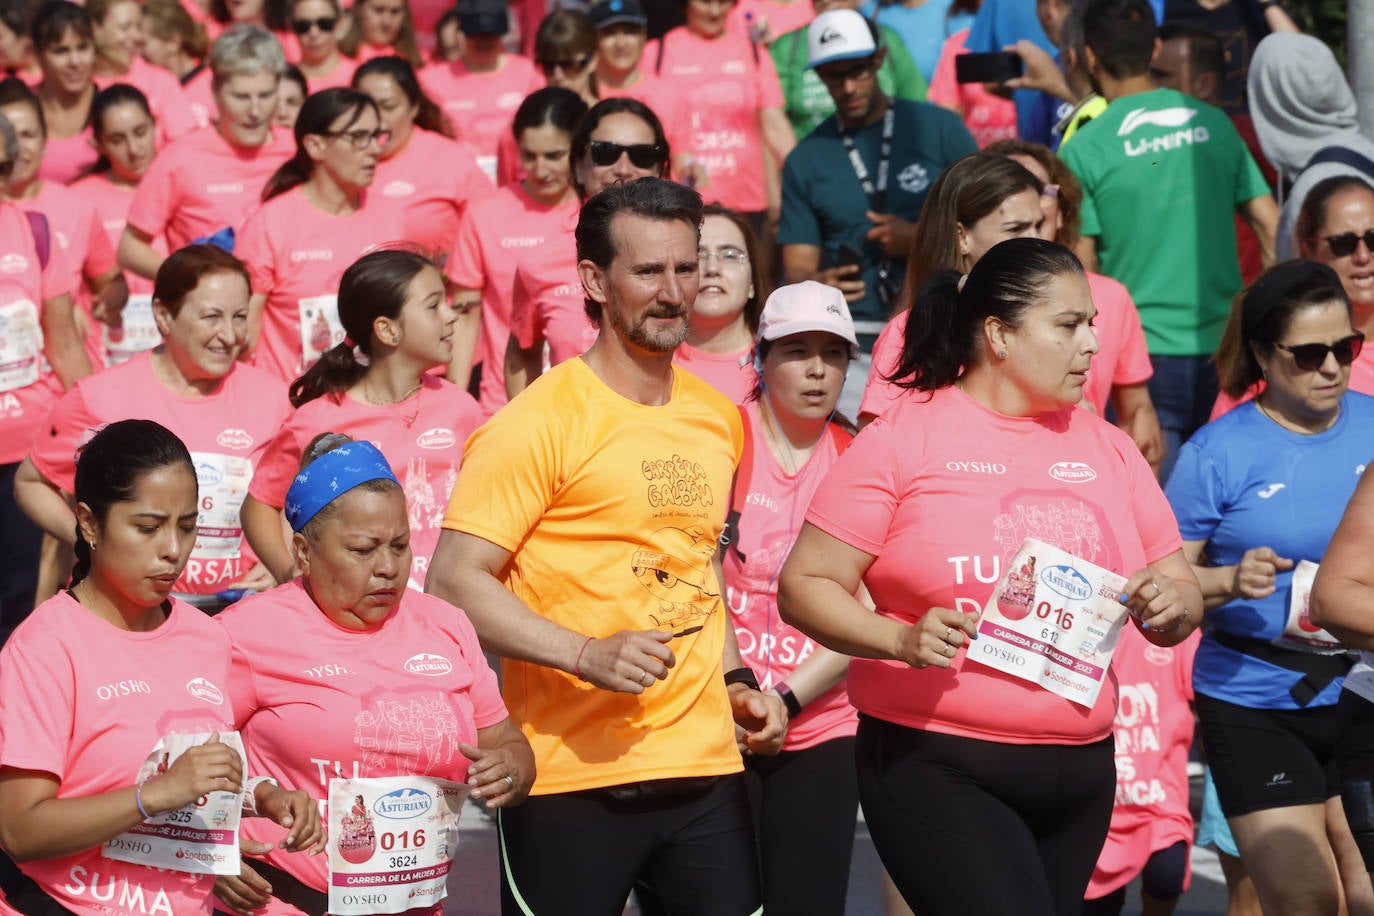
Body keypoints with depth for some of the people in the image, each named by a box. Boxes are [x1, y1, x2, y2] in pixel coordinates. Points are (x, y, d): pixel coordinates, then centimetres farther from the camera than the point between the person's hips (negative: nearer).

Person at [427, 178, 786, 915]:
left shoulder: (718, 418, 12)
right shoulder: (541, 421, -9)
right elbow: (453, 583, -13)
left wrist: (736, 680, 13)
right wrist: (587, 654, -22)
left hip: (706, 768, 6)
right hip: (572, 775, -6)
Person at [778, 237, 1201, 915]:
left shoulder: (1108, 448, 11)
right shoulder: (902, 439, -4)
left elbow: (1182, 593, 16)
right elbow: (804, 587, -6)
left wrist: (1170, 605, -8)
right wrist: (901, 640, -23)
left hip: (1079, 774, 6)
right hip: (937, 768, -6)